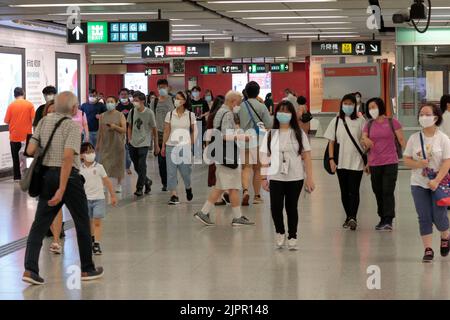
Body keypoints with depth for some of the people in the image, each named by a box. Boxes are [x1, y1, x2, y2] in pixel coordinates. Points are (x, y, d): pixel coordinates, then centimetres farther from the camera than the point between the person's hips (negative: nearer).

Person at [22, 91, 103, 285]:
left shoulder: (44, 121, 4)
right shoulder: (72, 126, -12)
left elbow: (30, 150, 0)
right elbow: (68, 156, -23)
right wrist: (62, 189, -25)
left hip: (47, 175, 5)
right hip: (68, 176, -5)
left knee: (40, 224, 6)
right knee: (82, 224, 11)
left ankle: (30, 269, -7)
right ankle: (87, 270, 20)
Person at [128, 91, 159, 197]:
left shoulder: (149, 113, -9)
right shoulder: (132, 112, 3)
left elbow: (154, 129, -2)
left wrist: (156, 145, 1)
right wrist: (129, 139, 5)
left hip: (144, 144, -5)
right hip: (133, 144, 5)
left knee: (141, 166, -10)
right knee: (136, 167, 10)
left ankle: (139, 188, -4)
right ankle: (147, 181, 33)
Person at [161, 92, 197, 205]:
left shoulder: (190, 115, 1)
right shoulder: (170, 114, 4)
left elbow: (193, 131, 6)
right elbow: (166, 131, 6)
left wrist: (192, 145, 0)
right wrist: (163, 146, 3)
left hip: (185, 146, -1)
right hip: (171, 145, 1)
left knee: (185, 169, 3)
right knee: (171, 171, -2)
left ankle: (188, 188, 33)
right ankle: (173, 195, 1)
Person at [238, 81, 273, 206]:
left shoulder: (241, 106, -1)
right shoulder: (261, 107, -5)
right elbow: (269, 124, -8)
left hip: (244, 140, 1)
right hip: (258, 140, -1)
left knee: (246, 167, 3)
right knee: (257, 169, 11)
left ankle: (245, 190, -22)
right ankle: (257, 196, 18)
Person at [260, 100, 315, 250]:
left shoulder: (299, 134, 3)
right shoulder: (271, 134, 6)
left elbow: (306, 156, 0)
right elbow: (265, 157, 5)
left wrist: (309, 177, -5)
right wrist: (263, 177, 0)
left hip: (295, 177, 0)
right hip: (275, 177, 1)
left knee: (291, 207, 4)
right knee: (276, 207, -7)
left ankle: (292, 237, 17)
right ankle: (280, 232, 18)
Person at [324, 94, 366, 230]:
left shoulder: (360, 121, 0)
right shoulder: (336, 121, 6)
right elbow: (331, 142, 7)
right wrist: (331, 159, -2)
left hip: (356, 162, -3)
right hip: (341, 162, 3)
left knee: (354, 190, -10)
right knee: (344, 191, 9)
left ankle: (352, 217, -17)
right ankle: (349, 217, 18)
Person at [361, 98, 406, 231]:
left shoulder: (392, 122, -1)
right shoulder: (369, 125, 10)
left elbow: (401, 140, -2)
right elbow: (364, 141, 8)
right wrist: (365, 141, -16)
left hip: (390, 162, -5)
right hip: (374, 164, 5)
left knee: (388, 191, -10)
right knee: (378, 192, 9)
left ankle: (388, 221, -11)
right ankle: (383, 219, 18)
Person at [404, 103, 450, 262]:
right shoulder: (414, 138, 2)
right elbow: (406, 159, 5)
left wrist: (436, 181, -21)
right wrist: (417, 164, -16)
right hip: (419, 184, 2)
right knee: (424, 218, 0)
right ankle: (428, 249, 8)